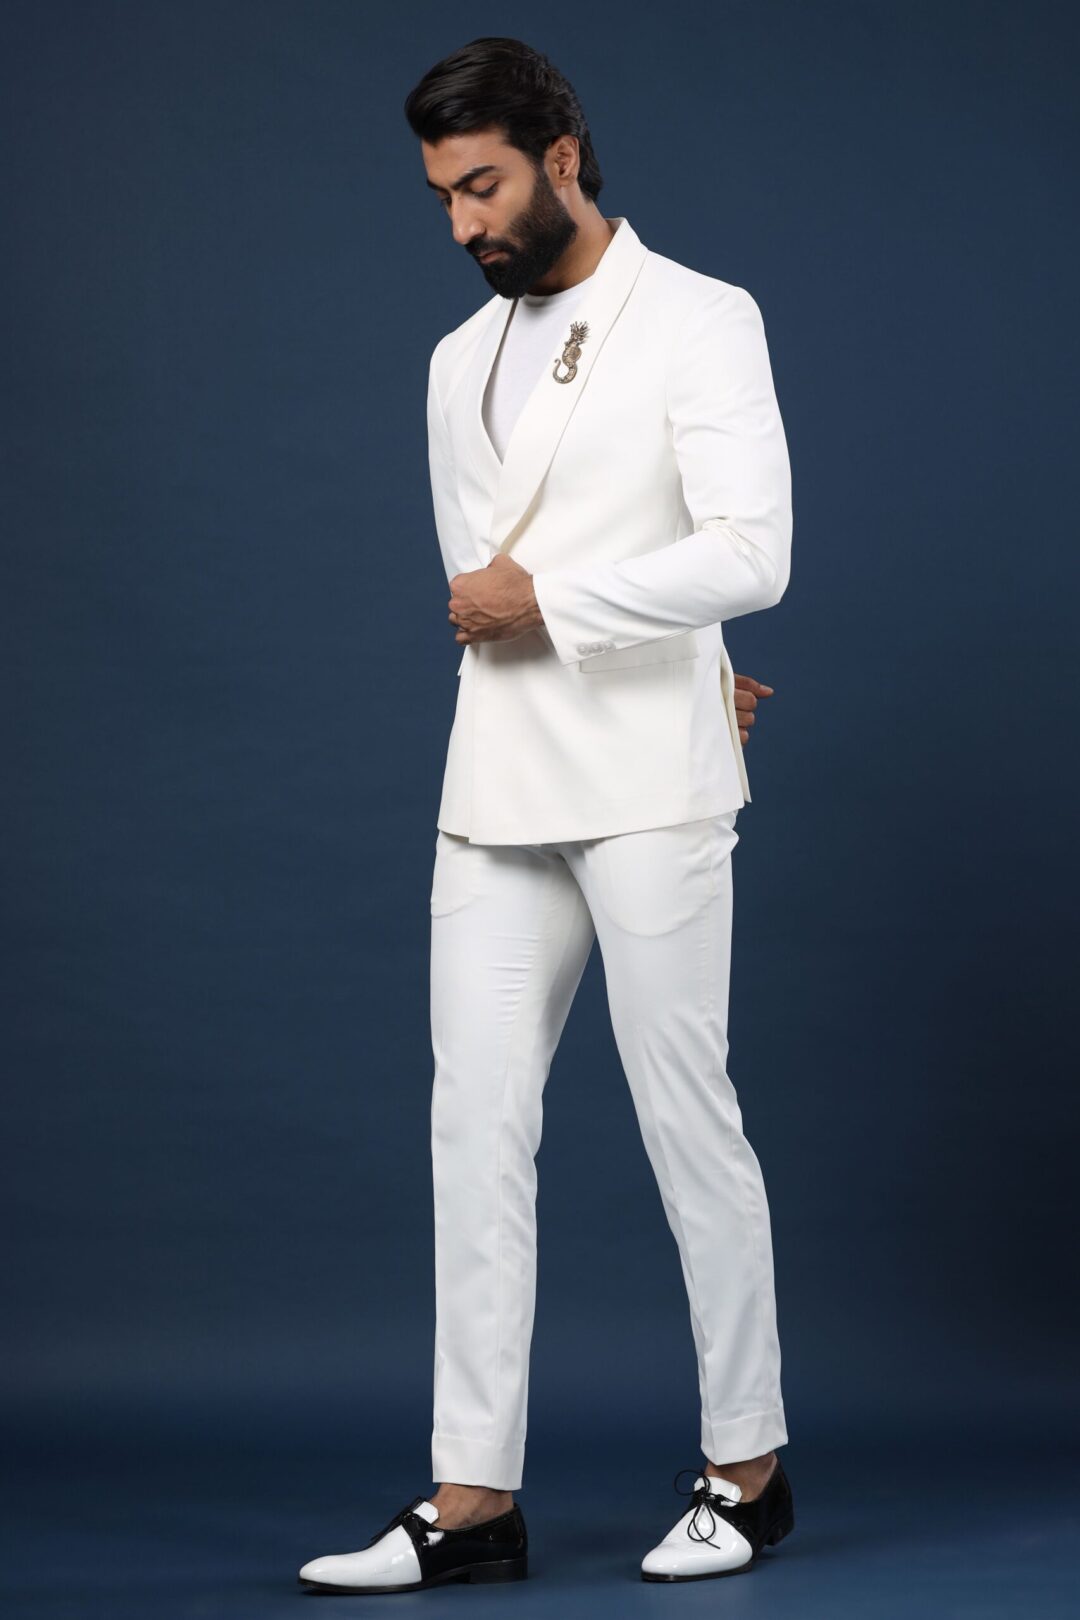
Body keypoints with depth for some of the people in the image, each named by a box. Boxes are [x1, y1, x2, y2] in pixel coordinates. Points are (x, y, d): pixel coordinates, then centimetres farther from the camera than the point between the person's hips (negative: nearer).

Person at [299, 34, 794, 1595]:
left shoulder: (700, 323, -2)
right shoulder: (461, 366, 16)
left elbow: (753, 554, -13)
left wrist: (549, 601, -10)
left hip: (650, 794, -6)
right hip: (497, 800, 6)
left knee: (689, 1121, 0)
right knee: (476, 1131, 1)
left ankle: (747, 1466, 14)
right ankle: (474, 1498, 5)